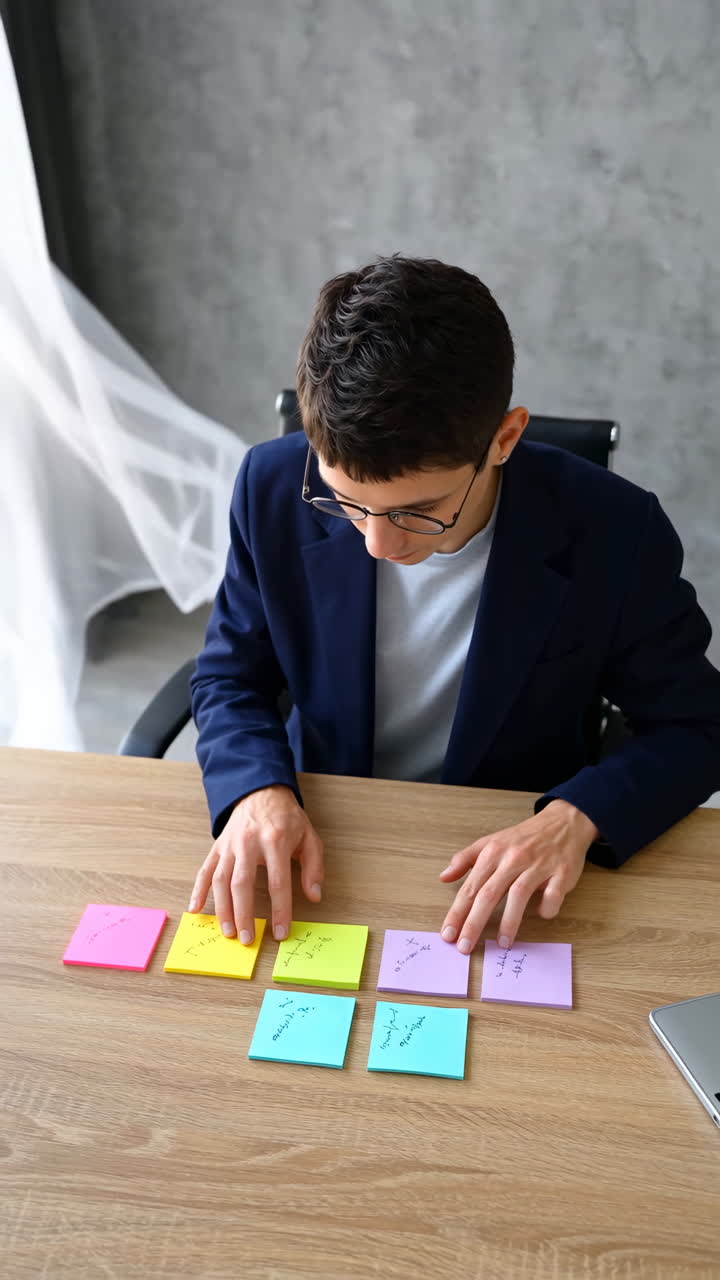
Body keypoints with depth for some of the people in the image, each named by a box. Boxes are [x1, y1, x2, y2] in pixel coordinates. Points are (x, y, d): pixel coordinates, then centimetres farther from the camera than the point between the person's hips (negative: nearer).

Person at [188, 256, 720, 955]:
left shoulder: (615, 533, -18)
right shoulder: (275, 489, -13)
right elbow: (229, 677, -1)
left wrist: (575, 817, -24)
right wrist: (260, 788, -20)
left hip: (506, 857, 0)